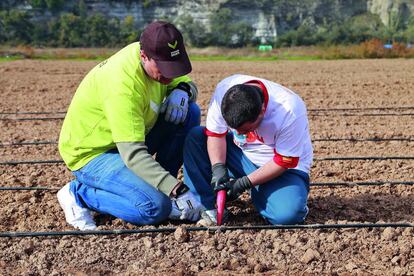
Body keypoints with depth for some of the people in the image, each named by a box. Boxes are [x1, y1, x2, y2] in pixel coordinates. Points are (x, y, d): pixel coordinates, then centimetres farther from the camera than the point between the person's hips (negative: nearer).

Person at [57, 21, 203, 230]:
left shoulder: (158, 60, -9)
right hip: (90, 155, -8)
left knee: (189, 112, -8)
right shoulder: (123, 83, -33)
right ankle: (79, 193, -5)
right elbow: (133, 154, -36)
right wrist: (176, 190, -41)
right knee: (157, 207, -26)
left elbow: (188, 83, 9)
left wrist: (182, 91, -17)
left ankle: (162, 186, 3)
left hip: (130, 139, 8)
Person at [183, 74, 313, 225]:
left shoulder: (289, 112, -33)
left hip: (285, 168, -4)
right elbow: (215, 134, -10)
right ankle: (205, 206, -16)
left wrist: (245, 183, -23)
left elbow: (284, 162, -22)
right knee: (195, 137, -14)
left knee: (287, 214, -33)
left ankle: (259, 192, 0)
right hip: (241, 153, 5)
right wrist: (218, 168, -24)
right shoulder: (224, 90, -22)